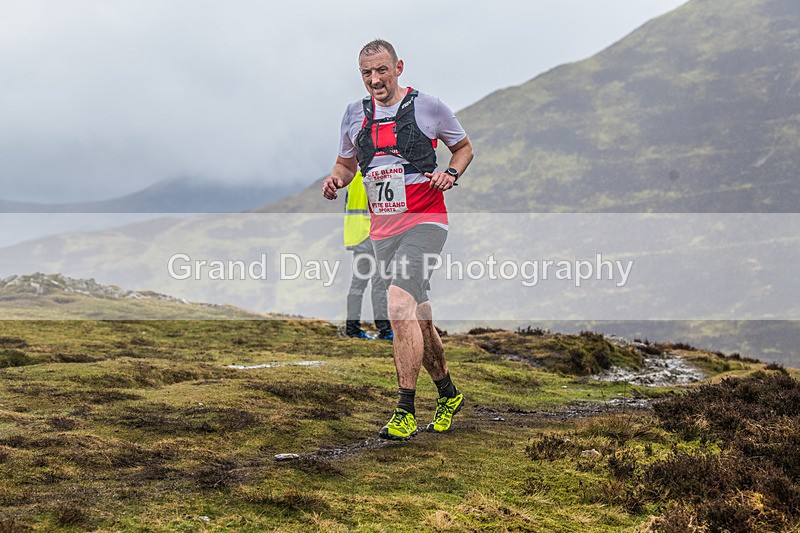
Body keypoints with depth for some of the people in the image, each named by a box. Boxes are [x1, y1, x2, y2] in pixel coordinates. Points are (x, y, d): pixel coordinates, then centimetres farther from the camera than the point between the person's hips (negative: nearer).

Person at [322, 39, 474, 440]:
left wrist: (450, 173, -8)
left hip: (424, 222, -5)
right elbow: (346, 163, 23)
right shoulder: (355, 115, 9)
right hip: (382, 229, 6)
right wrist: (336, 180, 1)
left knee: (400, 306, -23)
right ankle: (449, 395, 32)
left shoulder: (428, 106, -2)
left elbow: (464, 147, 11)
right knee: (418, 318, 13)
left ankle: (405, 412, -21)